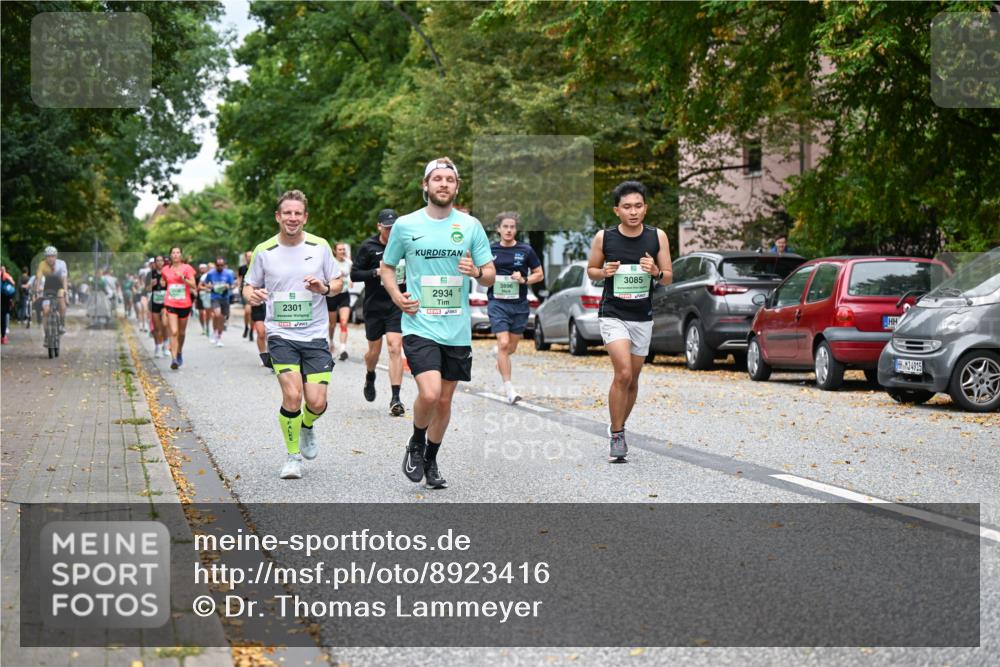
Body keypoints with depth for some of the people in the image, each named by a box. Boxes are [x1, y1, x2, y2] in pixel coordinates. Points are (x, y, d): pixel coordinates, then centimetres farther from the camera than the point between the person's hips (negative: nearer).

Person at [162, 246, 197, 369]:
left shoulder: (187, 268, -1)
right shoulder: (166, 269, 5)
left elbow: (194, 285, -7)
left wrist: (182, 277, -21)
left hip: (184, 304, 0)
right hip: (170, 304, 0)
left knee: (181, 332, 14)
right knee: (173, 332, -14)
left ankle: (179, 352, 39)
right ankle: (174, 359, -17)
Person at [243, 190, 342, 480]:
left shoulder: (320, 246, 2)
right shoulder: (264, 251, 1)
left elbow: (338, 282, 10)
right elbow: (249, 285, 10)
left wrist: (324, 288, -13)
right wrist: (251, 295, -13)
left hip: (315, 335, 1)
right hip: (280, 334, -1)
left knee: (316, 402, -6)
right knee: (292, 395, -16)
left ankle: (307, 427, 32)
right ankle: (293, 456, 5)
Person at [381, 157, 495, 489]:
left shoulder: (471, 225, 4)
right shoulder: (405, 225, 1)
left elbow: (490, 275, 8)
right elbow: (387, 267, 13)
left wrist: (476, 272, -15)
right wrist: (397, 296, -5)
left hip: (457, 329, 3)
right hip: (420, 325, -3)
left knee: (445, 400, 10)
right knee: (429, 393, -19)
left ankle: (430, 460, 31)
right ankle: (416, 444, 10)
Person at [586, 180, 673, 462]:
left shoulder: (657, 237, -1)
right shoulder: (604, 238, -5)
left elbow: (668, 278, 5)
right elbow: (591, 270, 9)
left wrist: (656, 272, -17)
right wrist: (605, 272, -13)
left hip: (642, 318, 3)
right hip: (612, 315, -3)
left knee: (632, 379, 11)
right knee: (623, 373, -20)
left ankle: (618, 429, 32)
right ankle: (616, 434, -7)